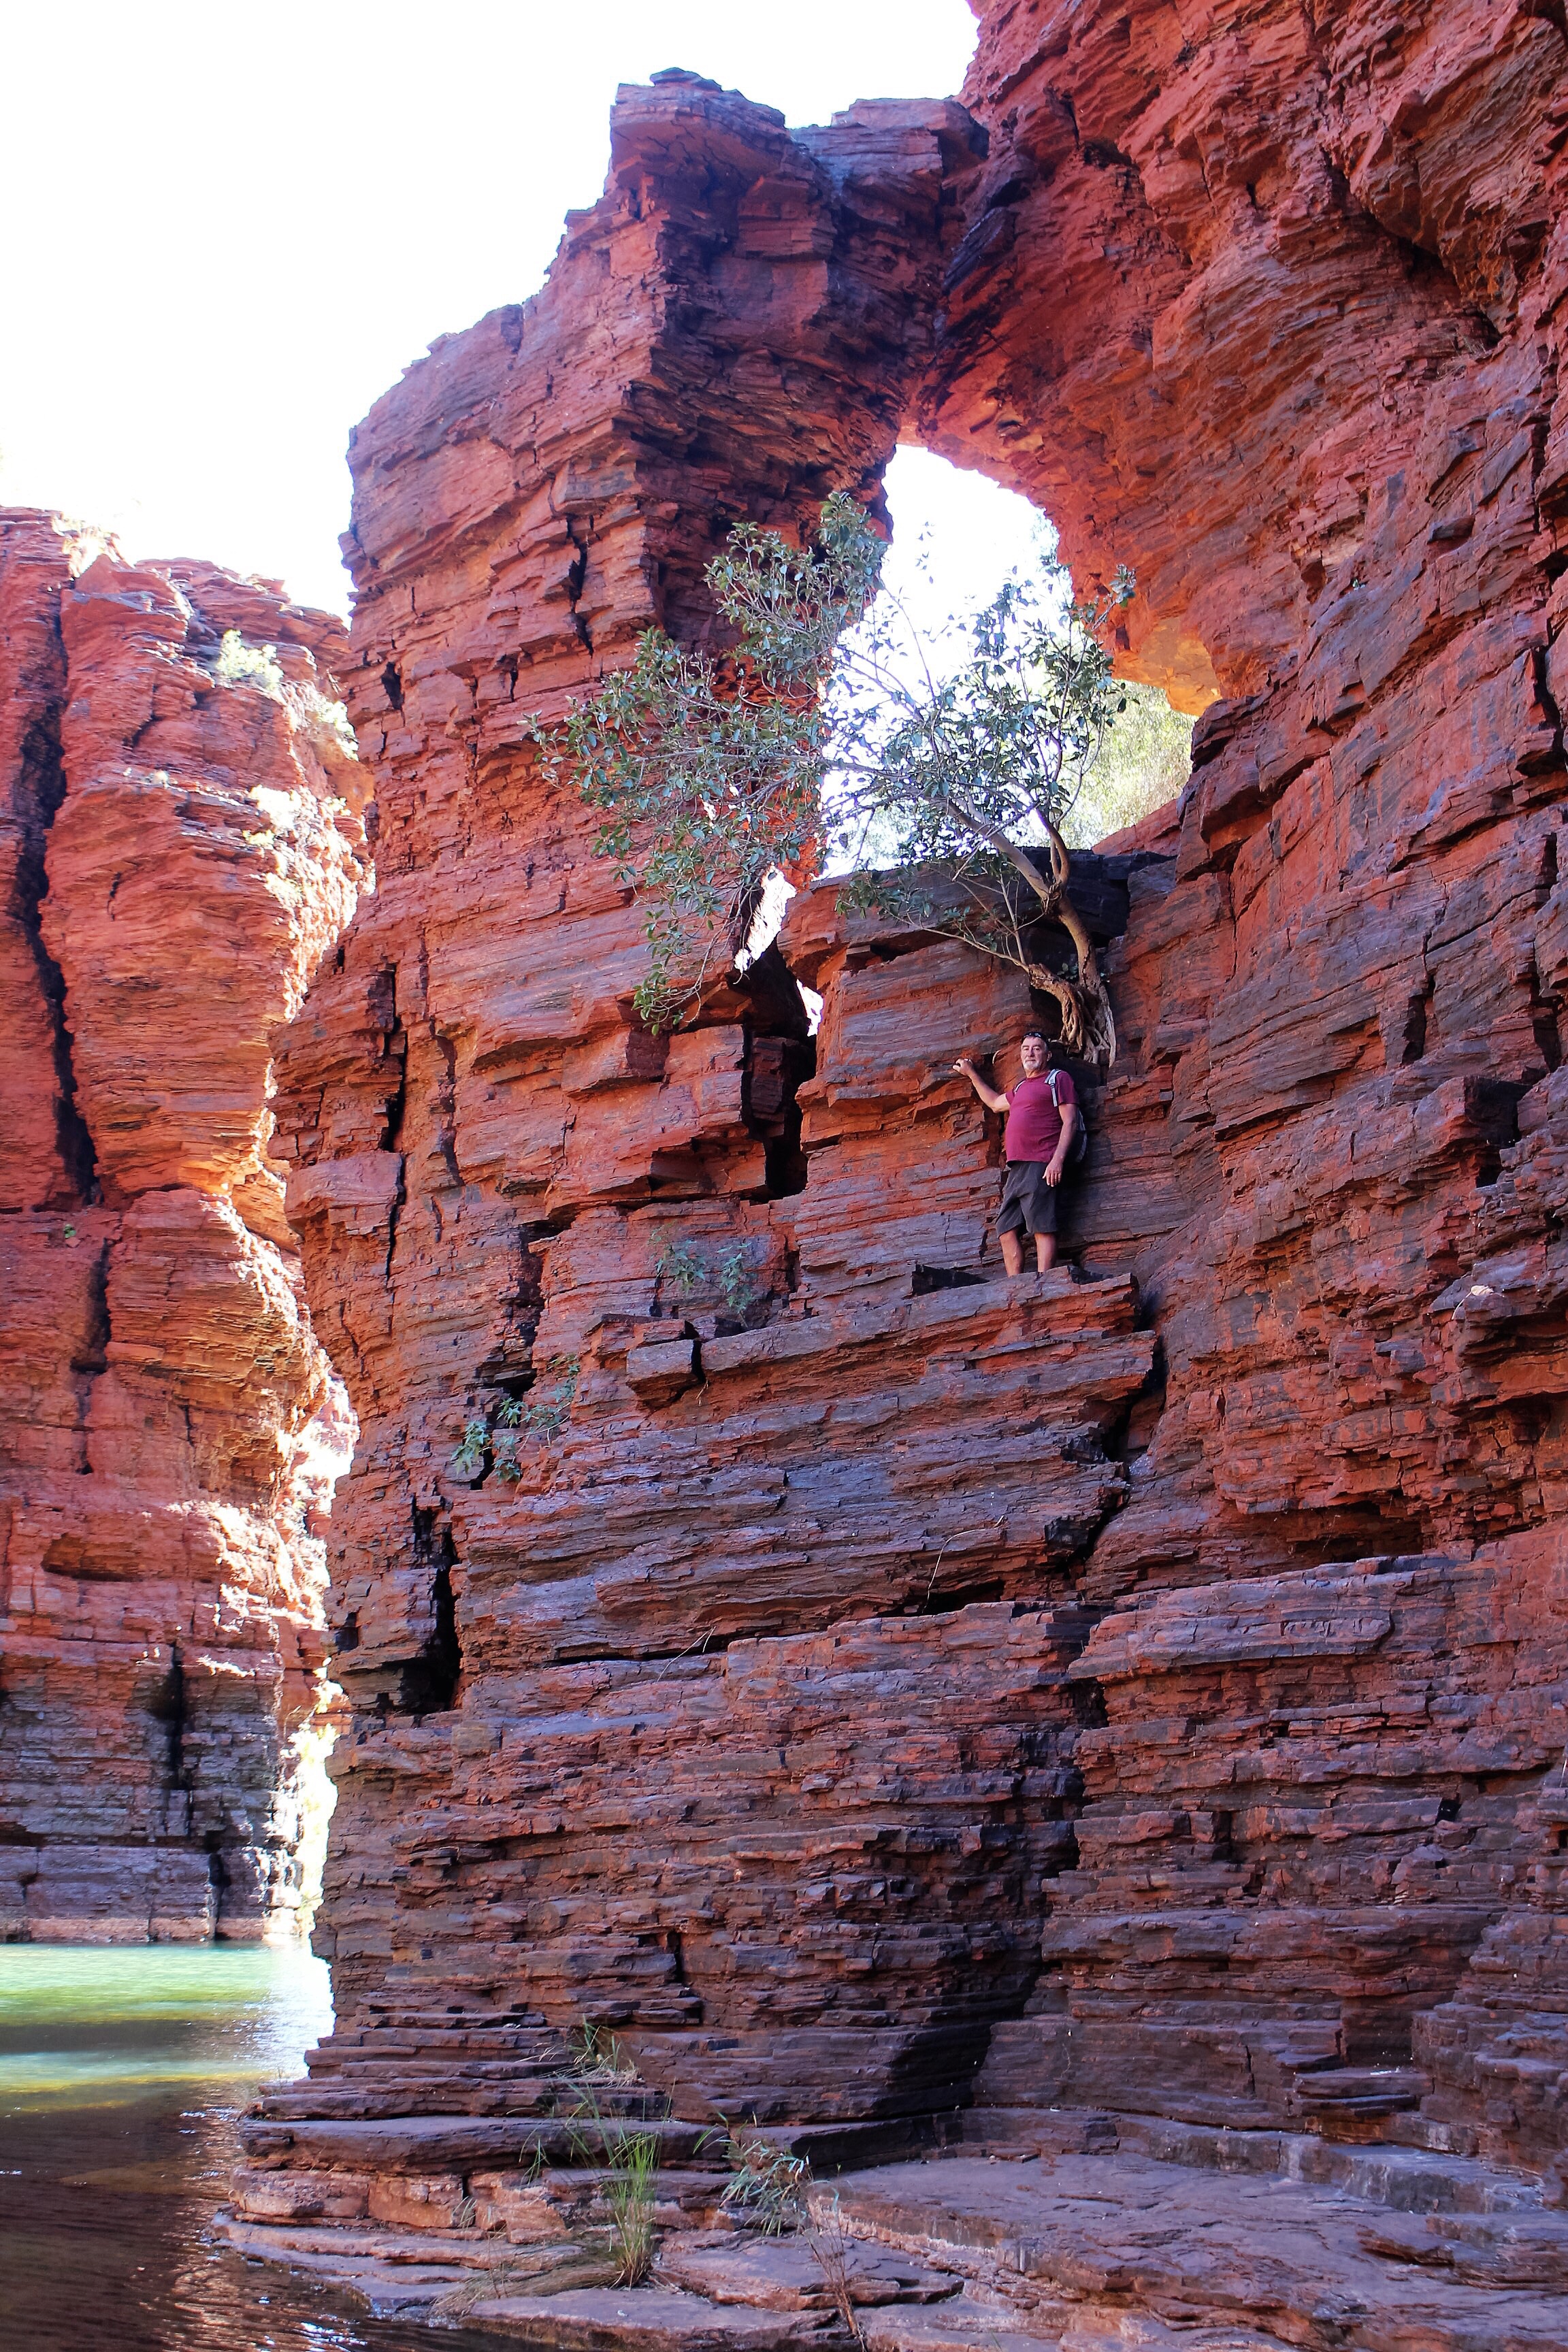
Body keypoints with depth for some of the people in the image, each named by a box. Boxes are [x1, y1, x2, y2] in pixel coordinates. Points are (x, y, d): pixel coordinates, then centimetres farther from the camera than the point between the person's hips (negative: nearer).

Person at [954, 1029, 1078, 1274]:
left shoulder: (1058, 1079, 5)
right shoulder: (1021, 1088, 29)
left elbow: (1070, 1121, -5)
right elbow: (995, 1102, 48)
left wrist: (1058, 1160, -17)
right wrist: (971, 1074, 50)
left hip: (1041, 1168, -8)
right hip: (1016, 1169, 8)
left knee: (1043, 1228, -14)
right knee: (1007, 1231, 0)